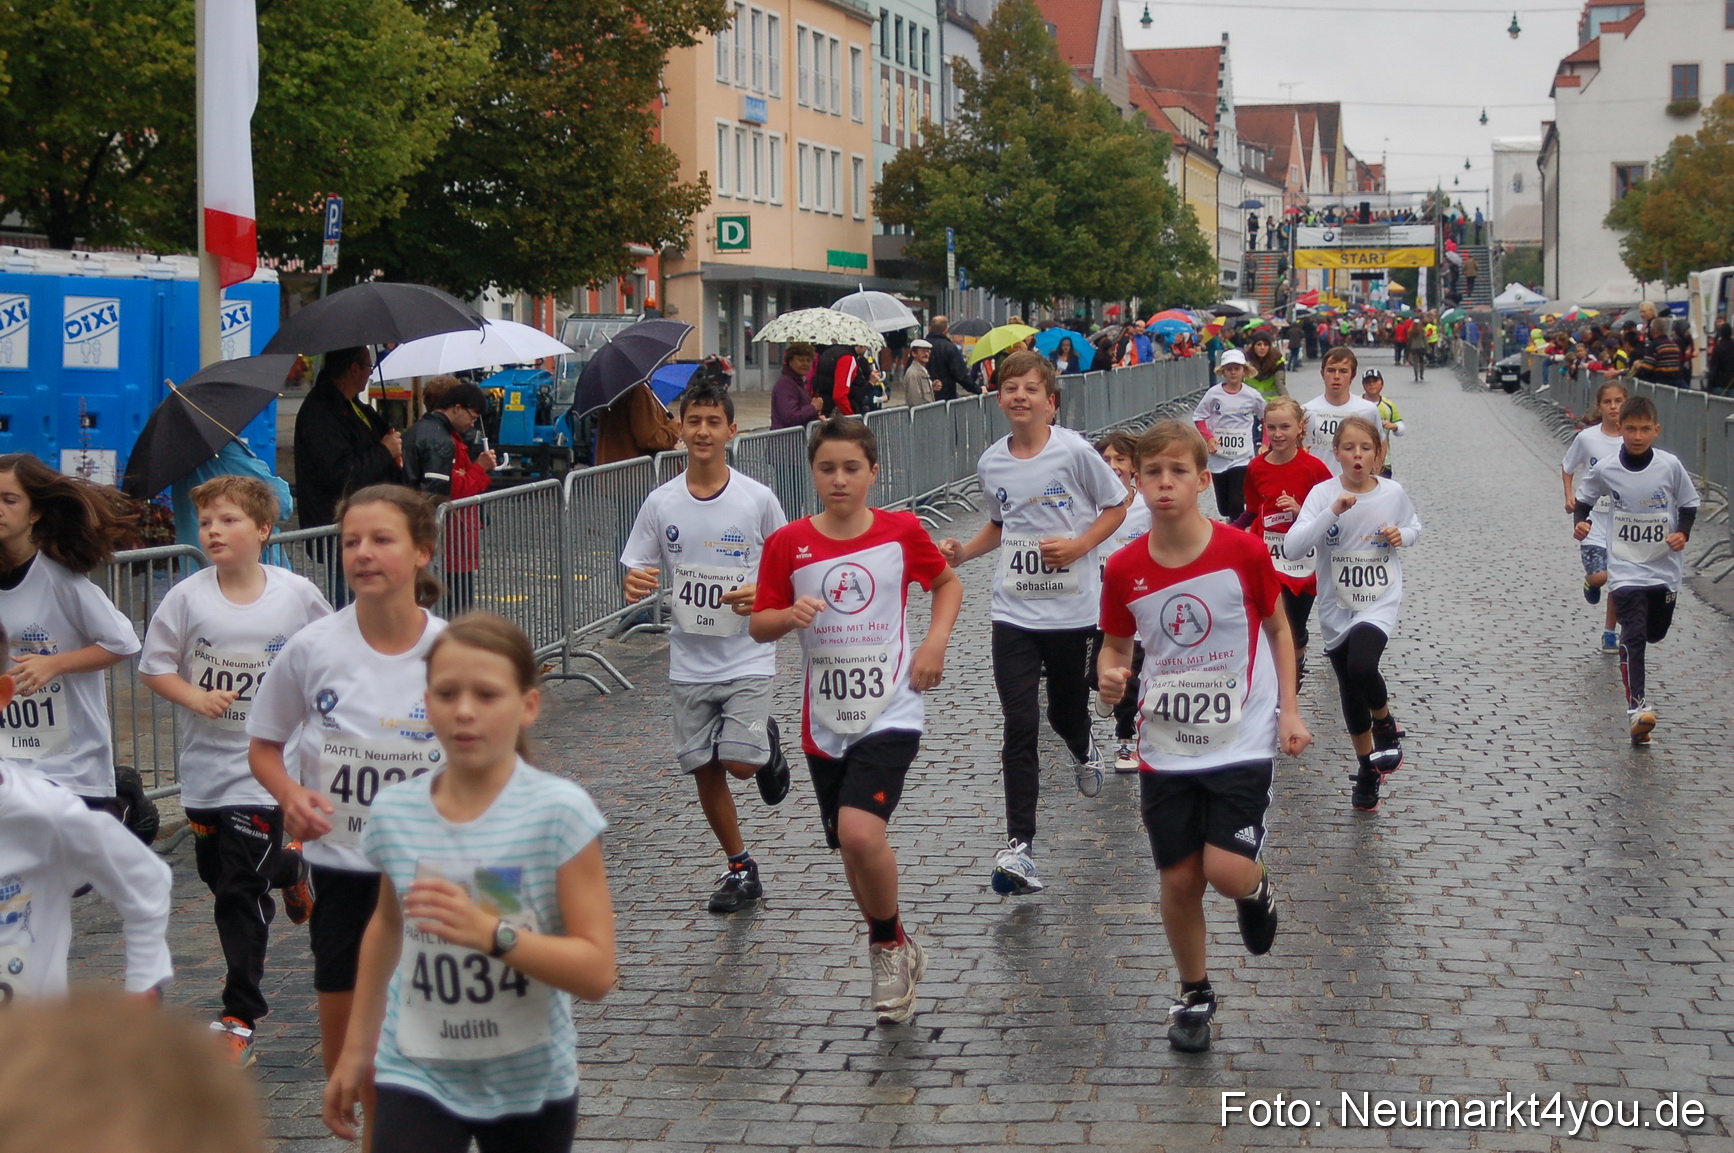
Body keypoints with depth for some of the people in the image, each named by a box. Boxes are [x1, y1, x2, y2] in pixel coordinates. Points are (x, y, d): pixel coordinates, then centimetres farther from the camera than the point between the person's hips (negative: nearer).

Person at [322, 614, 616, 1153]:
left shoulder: (559, 811, -15)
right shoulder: (393, 813, -4)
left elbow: (597, 972, -16)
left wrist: (492, 932, -30)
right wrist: (356, 1046, 21)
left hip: (531, 1083, -1)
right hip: (417, 1077, 2)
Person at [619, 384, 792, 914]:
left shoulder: (758, 499, -6)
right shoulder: (661, 503, 0)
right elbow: (639, 573, 5)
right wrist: (636, 586, -19)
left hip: (747, 658, -3)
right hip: (689, 664, 3)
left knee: (740, 763, -15)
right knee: (704, 771, 7)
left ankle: (768, 743, 22)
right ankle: (740, 870, 25)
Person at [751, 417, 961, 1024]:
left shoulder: (902, 531, -3)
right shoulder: (787, 543, -2)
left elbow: (947, 582, 14)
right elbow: (760, 625, 4)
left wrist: (935, 640, -2)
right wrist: (789, 616, -18)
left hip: (890, 710, -3)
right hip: (825, 720, 3)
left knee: (860, 831, -22)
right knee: (854, 845, 12)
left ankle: (889, 945, 3)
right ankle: (894, 955, 35)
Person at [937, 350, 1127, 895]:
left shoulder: (1075, 452, -10)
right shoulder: (991, 463, 3)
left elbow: (1117, 506, 0)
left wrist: (1079, 546, -14)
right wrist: (964, 552, 4)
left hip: (1070, 609, -2)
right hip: (1013, 611, 2)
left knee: (1066, 712, 14)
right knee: (1020, 726, -7)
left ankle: (1084, 751, 54)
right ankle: (1018, 846, -8)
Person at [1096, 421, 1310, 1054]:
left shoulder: (1243, 551, -12)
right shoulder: (1123, 570, -7)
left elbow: (1278, 627, 3)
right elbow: (1116, 646, 9)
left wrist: (1290, 710, -3)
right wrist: (1110, 674, -14)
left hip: (1242, 740, -2)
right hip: (1165, 748, 2)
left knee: (1227, 871, -15)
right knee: (1179, 878, 6)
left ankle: (1256, 889, 24)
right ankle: (1193, 994, 29)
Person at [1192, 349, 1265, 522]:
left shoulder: (1252, 396, -4)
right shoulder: (1214, 393, -5)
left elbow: (1267, 418, 9)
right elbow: (1198, 417, 3)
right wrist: (1208, 437, -11)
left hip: (1241, 457, -2)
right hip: (1218, 457, 2)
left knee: (1237, 504, -11)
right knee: (1223, 505, 12)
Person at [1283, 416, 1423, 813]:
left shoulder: (1393, 493, -6)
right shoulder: (1323, 494, -11)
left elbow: (1414, 527, 16)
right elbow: (1292, 548, -23)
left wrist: (1402, 535, -8)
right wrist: (1332, 513, -33)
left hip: (1380, 602, -1)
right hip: (1336, 608, 1)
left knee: (1361, 667, -28)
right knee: (1350, 693, 12)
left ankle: (1384, 721, 5)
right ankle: (1367, 768, 34)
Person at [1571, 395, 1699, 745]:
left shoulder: (1670, 466, -8)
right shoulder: (1606, 469, -9)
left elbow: (1689, 503, 5)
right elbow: (1584, 499, 8)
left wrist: (1683, 532, -12)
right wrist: (1580, 522, -12)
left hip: (1665, 567, 2)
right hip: (1626, 567, -2)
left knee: (1656, 634, 16)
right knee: (1633, 636, -16)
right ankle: (1636, 706, -19)